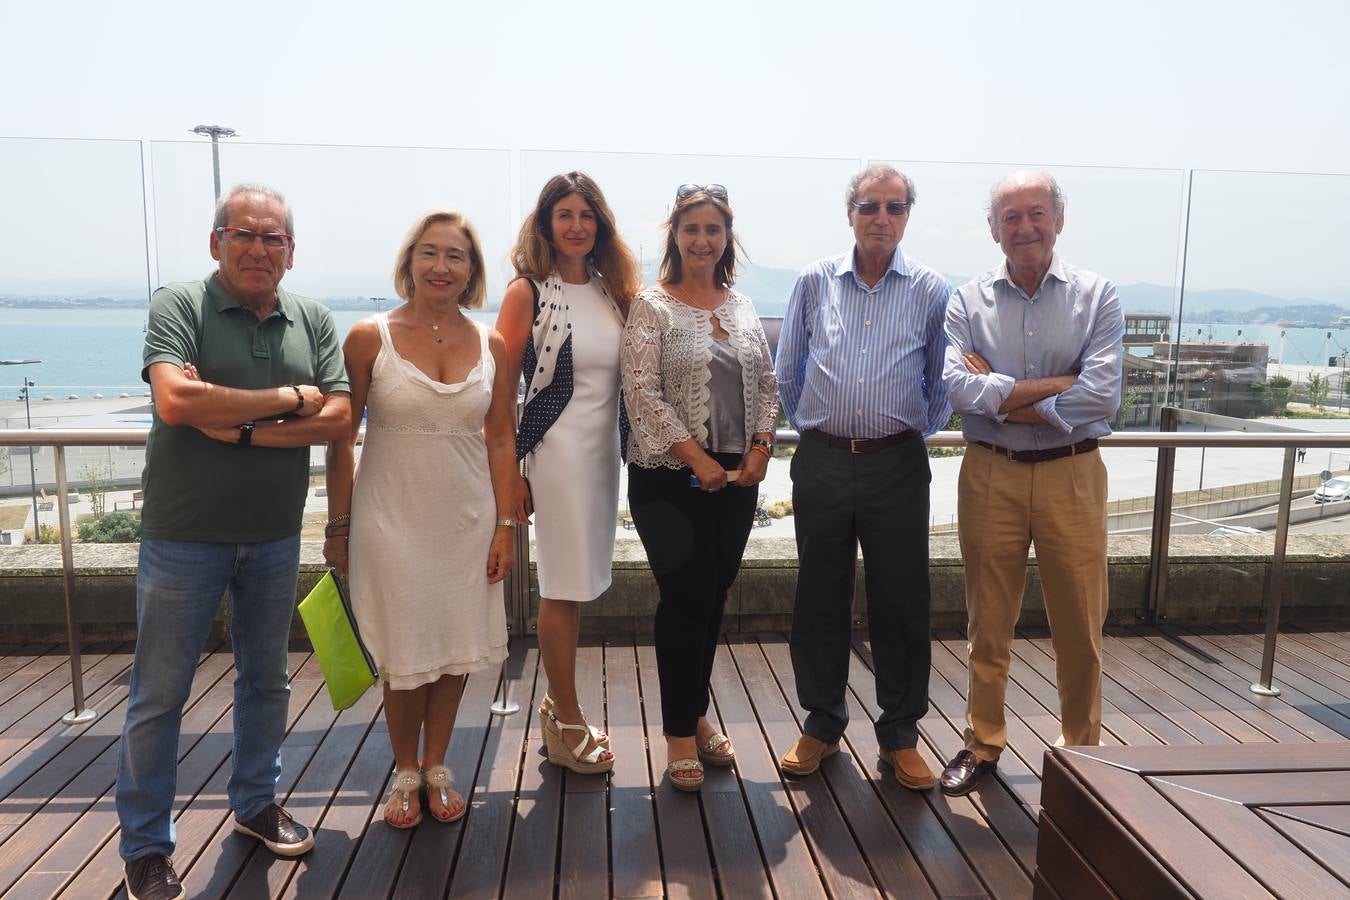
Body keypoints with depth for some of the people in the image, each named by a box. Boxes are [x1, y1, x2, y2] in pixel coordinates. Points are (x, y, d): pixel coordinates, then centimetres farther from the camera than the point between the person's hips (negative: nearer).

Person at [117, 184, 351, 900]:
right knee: (159, 693, 7)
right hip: (184, 536, -4)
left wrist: (242, 429, -18)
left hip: (275, 535, 4)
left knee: (266, 679, 18)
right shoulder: (178, 306, -8)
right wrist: (288, 399, -17)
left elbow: (338, 416, -7)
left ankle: (256, 803, 38)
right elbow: (174, 401, -25)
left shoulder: (312, 321, 3)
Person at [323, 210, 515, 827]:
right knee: (405, 658, 7)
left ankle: (436, 768, 32)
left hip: (468, 521, 3)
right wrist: (337, 526, -2)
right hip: (392, 522, -2)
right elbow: (341, 440, -2)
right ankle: (406, 774, 30)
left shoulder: (490, 347, 2)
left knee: (456, 650, 11)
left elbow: (501, 442, 4)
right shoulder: (369, 338, -5)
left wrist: (506, 525, 0)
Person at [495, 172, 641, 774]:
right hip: (556, 448, -5)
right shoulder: (528, 292, -5)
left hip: (604, 448, 5)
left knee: (576, 586, 12)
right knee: (564, 588, 2)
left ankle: (557, 705, 28)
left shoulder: (613, 289, 10)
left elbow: (631, 371, 15)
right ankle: (568, 727, 17)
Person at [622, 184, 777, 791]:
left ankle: (696, 713, 30)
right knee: (685, 599, -1)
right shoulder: (652, 307, -5)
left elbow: (766, 383, 13)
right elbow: (642, 392, -12)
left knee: (713, 598, 11)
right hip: (671, 478, -5)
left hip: (736, 476, 5)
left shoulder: (743, 307, 12)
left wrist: (761, 446, -2)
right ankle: (679, 734, 16)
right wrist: (697, 458, -16)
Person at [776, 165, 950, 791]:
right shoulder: (815, 282, 5)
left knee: (901, 600, 5)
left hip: (897, 465, -1)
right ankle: (822, 724, 24)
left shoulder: (930, 290, 3)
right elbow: (788, 370, 12)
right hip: (821, 462, 1)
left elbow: (942, 380, 11)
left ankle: (900, 734, 21)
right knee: (820, 598, 8)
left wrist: (917, 432, 8)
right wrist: (809, 425, 11)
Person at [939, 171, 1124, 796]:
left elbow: (1101, 397, -14)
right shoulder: (969, 301, 2)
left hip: (1072, 476, 0)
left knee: (1080, 626, 9)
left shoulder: (1097, 296, -1)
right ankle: (983, 743, 28)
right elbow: (958, 388, -14)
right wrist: (1054, 386, -15)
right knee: (988, 622, 12)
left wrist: (998, 394, -12)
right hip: (990, 475, 1)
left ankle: (1082, 750, 29)